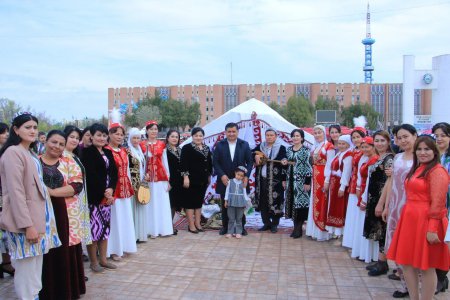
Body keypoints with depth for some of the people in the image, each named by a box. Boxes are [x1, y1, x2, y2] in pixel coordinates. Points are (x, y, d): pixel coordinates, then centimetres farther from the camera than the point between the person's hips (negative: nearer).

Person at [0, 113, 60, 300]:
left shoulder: (30, 153, 15)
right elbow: (16, 192, -20)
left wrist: (35, 222, 18)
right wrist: (28, 225, -22)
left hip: (37, 217, 9)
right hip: (25, 221, -9)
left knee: (34, 269, 16)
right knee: (27, 271, -2)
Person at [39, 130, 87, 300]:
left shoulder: (69, 162, 7)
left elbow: (77, 185, -5)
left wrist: (52, 192, -15)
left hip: (66, 215, 0)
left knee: (67, 254, 2)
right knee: (47, 255, 1)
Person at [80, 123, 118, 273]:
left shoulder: (108, 153, 14)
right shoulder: (87, 152, -6)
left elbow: (113, 172, 7)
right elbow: (90, 175, -13)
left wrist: (110, 189, -9)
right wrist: (104, 193, -14)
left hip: (107, 195, 7)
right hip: (93, 196, -6)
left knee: (105, 227, 11)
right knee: (94, 227, -3)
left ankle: (103, 259, 22)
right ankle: (93, 262, 10)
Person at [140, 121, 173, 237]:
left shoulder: (162, 144, 8)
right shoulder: (142, 145, -1)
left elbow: (165, 162, 9)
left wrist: (168, 179, 6)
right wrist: (143, 176, -14)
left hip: (161, 176, 3)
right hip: (148, 177, -2)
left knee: (163, 203, 6)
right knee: (151, 203, 3)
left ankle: (163, 229, 15)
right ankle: (152, 230, 12)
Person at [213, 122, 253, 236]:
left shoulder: (244, 144, 1)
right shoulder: (219, 145, 0)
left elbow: (250, 162, 2)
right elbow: (215, 162, -1)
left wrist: (246, 176, -10)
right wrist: (222, 175, -13)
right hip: (225, 180, 0)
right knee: (225, 205, 10)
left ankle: (241, 226, 21)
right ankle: (225, 226, 23)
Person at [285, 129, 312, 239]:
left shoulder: (306, 150, -6)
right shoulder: (289, 149, 11)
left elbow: (308, 166, -10)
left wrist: (307, 182, -15)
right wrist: (284, 179, 13)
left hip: (301, 180, -6)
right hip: (290, 180, 6)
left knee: (301, 202, -3)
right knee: (291, 202, 7)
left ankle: (299, 228, 7)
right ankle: (296, 227, 17)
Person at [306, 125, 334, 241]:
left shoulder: (329, 146, -8)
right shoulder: (315, 147, 15)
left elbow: (329, 164, -13)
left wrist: (327, 180, -18)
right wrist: (312, 177, 6)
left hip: (324, 177, -7)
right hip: (315, 177, 7)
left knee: (322, 203, -2)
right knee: (315, 203, 11)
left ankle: (323, 232, 7)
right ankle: (315, 230, 20)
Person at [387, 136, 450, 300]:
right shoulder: (416, 169, 17)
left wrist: (432, 229, -20)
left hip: (426, 221, -9)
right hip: (409, 220, 9)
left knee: (426, 267, 3)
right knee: (407, 263, 12)